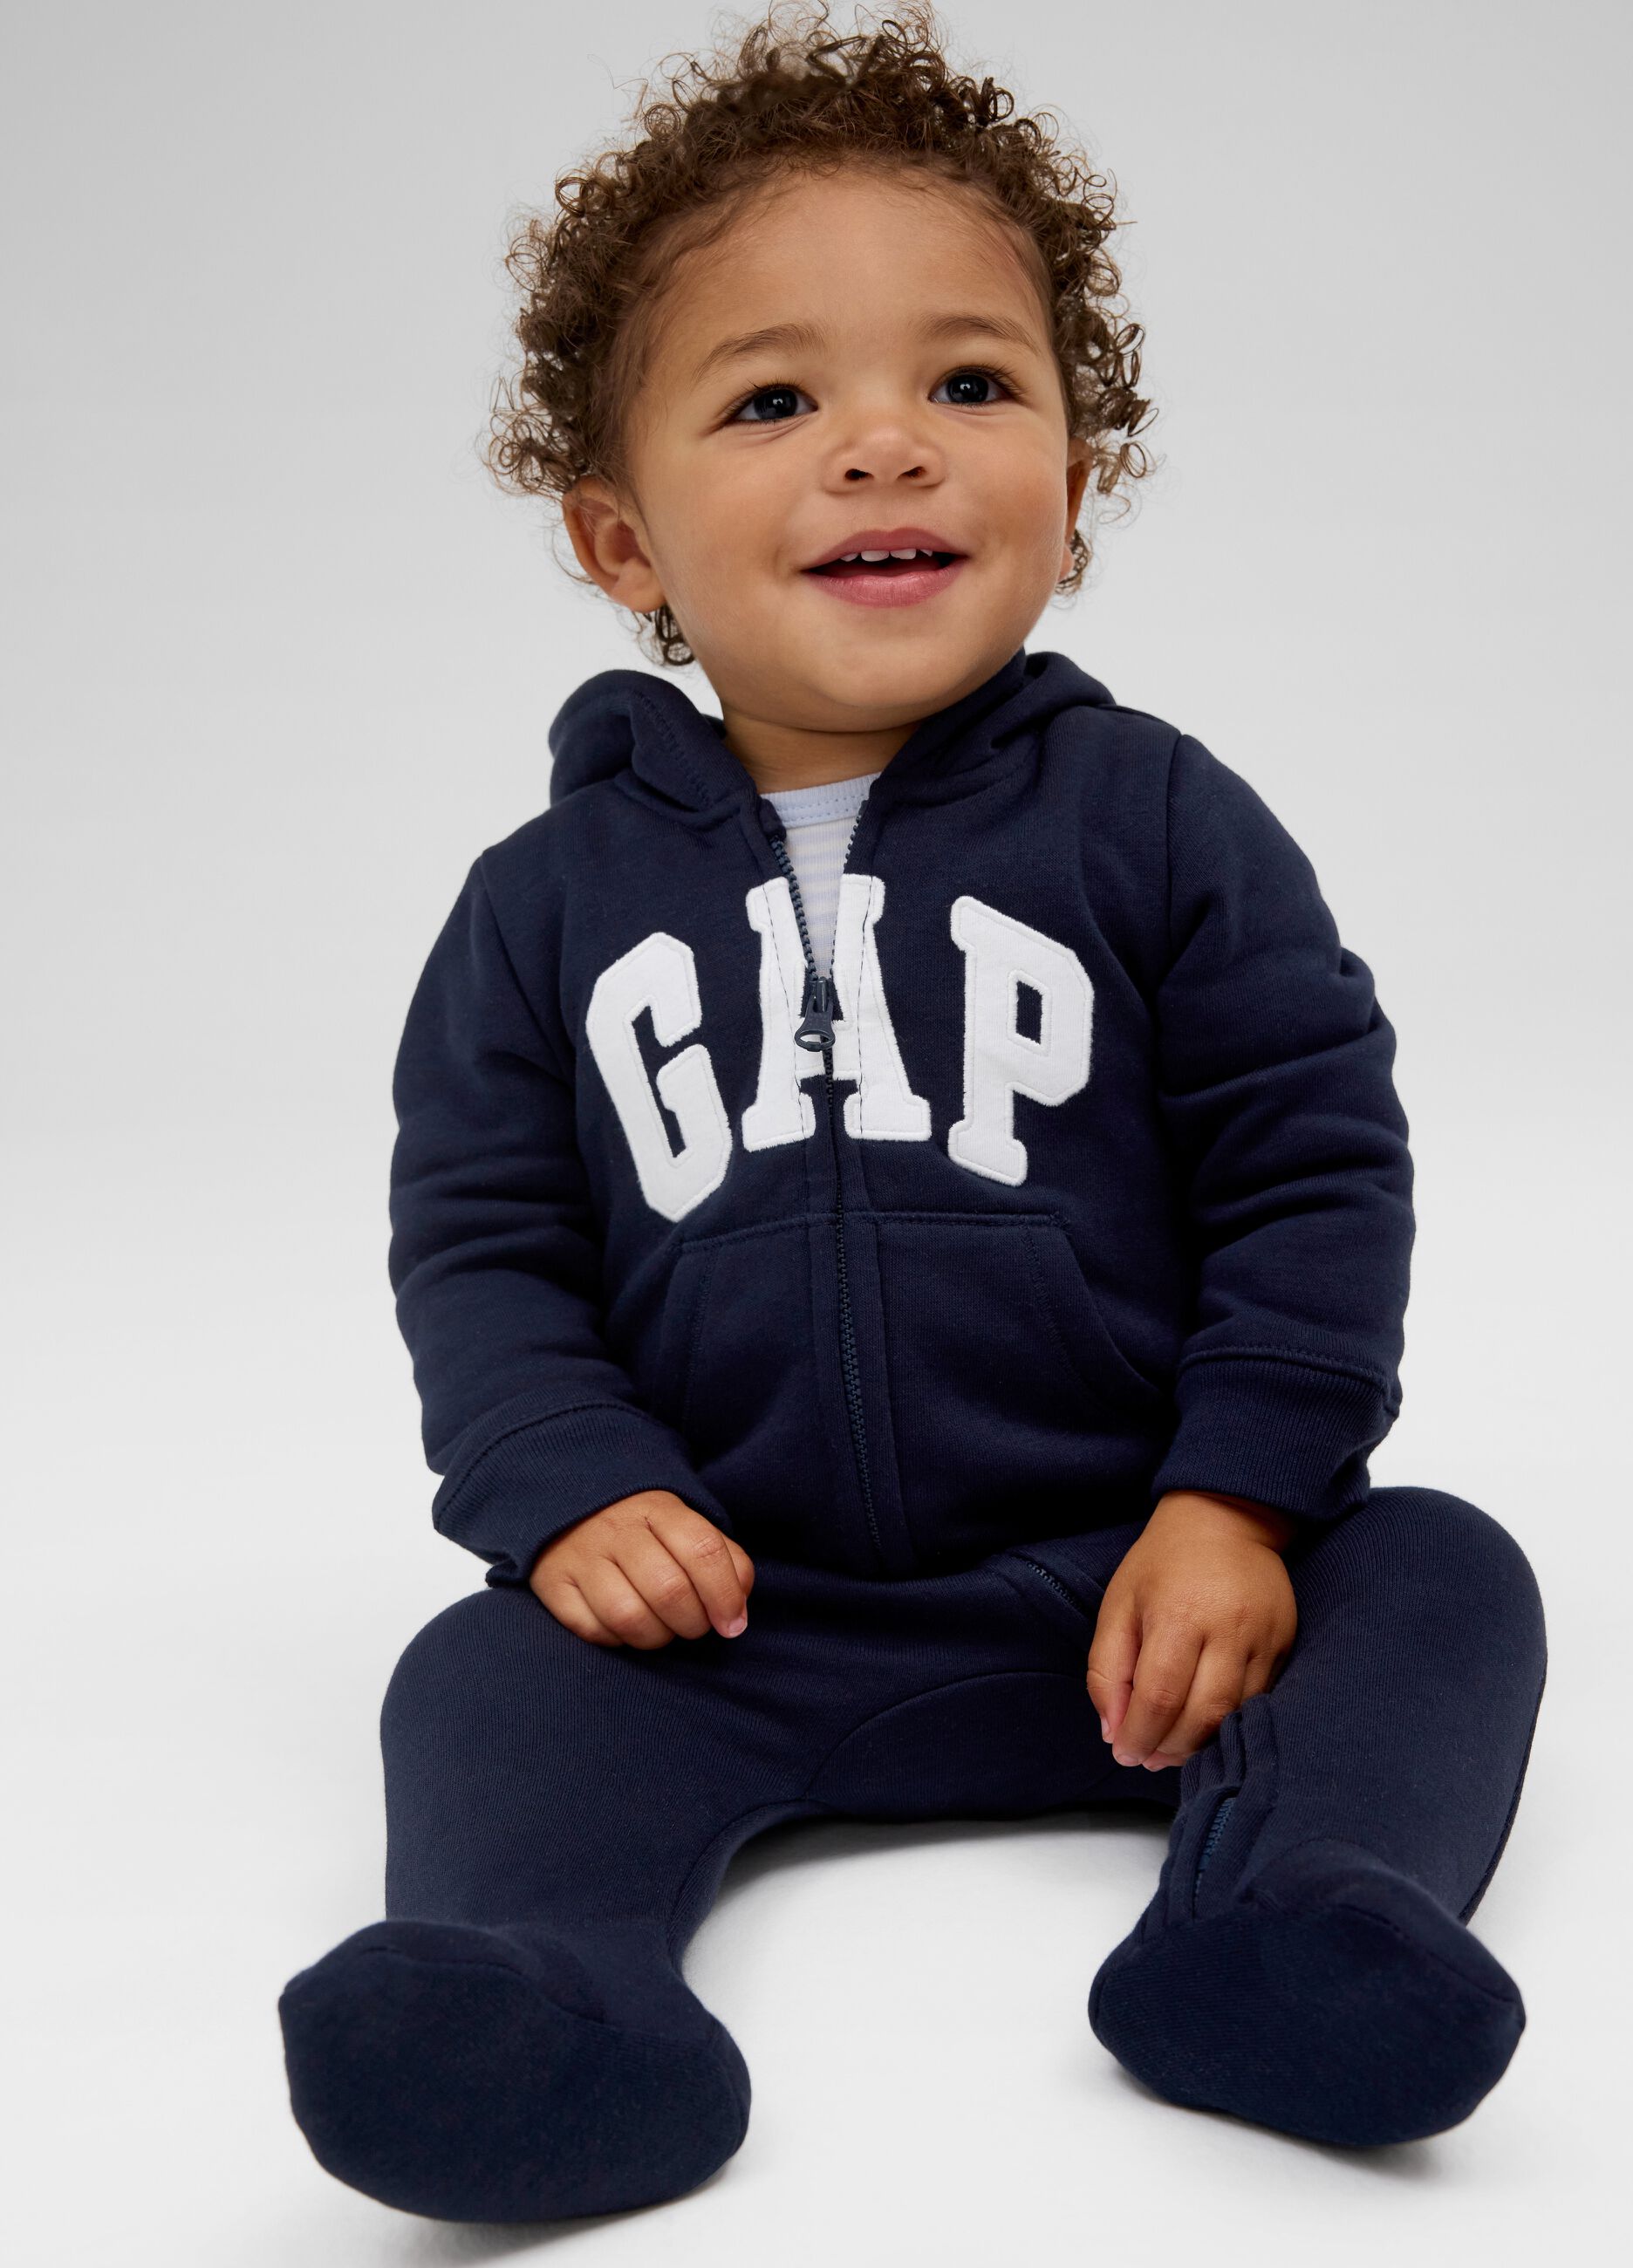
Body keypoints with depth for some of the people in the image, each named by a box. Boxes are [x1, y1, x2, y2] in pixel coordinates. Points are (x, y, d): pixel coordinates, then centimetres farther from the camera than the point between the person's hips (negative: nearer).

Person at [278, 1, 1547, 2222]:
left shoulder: (1156, 825, -1)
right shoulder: (553, 897, 3)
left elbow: (1317, 1166, -2)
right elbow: (479, 1238, 4)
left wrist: (1239, 1499, -12)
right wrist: (567, 1493, -13)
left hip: (1117, 1577, 0)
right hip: (725, 1603, 1)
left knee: (1443, 1576, -18)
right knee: (488, 1680, -21)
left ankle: (1291, 1909, -35)